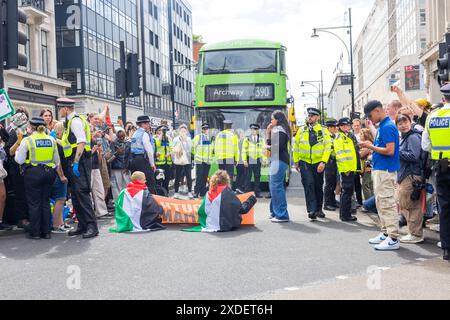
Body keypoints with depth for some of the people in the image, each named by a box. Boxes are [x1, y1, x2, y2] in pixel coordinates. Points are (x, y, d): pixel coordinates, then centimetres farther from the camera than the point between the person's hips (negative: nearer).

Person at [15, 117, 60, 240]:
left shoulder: (27, 140, -7)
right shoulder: (51, 140, 5)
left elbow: (19, 160, -4)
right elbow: (57, 160, 9)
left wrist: (17, 152, 16)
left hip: (33, 173, -4)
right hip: (49, 172, 4)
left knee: (34, 203, 4)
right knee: (45, 202, 11)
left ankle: (35, 233, 8)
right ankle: (46, 232, 13)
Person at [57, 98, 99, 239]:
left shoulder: (75, 121, -10)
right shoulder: (70, 121, 20)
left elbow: (81, 142, -20)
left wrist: (76, 162, -23)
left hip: (80, 161, -10)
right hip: (74, 162, 10)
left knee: (82, 193, -13)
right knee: (75, 195, 11)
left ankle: (92, 226, -11)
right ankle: (82, 225, 17)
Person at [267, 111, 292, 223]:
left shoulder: (280, 131, -10)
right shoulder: (276, 130, 21)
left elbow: (279, 146, -20)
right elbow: (270, 144, 19)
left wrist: (268, 147, -5)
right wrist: (268, 132, 12)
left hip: (279, 160, -11)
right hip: (276, 160, 11)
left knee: (276, 186, -11)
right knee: (274, 186, 15)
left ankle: (282, 215, -10)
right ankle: (275, 212, 23)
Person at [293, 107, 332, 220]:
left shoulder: (324, 131, 1)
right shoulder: (302, 130, 4)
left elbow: (328, 147, -4)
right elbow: (296, 146, 9)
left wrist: (323, 162, -14)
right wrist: (296, 161, 7)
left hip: (318, 163, 1)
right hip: (305, 162, 0)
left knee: (318, 186, 10)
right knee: (309, 185, -14)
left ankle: (318, 209, 25)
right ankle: (311, 210, -15)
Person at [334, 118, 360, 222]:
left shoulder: (351, 136, 20)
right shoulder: (339, 137, -7)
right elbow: (340, 155, -16)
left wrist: (358, 167, 22)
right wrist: (345, 168, -20)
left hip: (353, 169, 9)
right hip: (346, 169, -9)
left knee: (348, 191, 13)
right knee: (347, 191, -7)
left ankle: (345, 213, 21)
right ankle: (345, 215, -3)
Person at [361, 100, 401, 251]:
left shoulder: (387, 127, -16)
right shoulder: (382, 126, 15)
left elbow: (390, 151, -22)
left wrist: (371, 147, -13)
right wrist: (370, 146, 6)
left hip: (385, 171, -10)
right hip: (379, 170, 10)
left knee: (387, 204, -7)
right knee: (381, 203, 16)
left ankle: (393, 239, -2)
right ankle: (385, 233, 25)